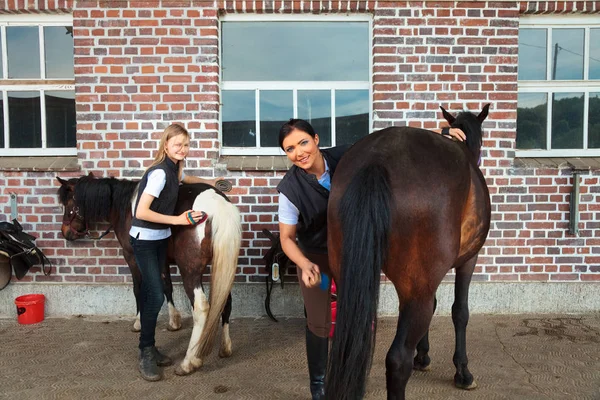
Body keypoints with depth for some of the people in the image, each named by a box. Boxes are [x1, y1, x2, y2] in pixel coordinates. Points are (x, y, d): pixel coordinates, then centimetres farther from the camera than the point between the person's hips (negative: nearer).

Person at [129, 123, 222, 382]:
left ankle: (149, 348, 24)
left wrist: (207, 182, 27)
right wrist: (178, 220, -25)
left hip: (161, 238, 8)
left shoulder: (174, 168, 3)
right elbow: (141, 212, -28)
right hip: (145, 240, -8)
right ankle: (146, 355, 5)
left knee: (150, 293, 14)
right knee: (155, 295, -10)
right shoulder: (159, 172, -22)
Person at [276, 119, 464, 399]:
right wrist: (305, 266, -34)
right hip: (316, 258, -2)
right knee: (319, 323, 7)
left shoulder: (345, 157, -19)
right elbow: (286, 238, -15)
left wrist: (438, 133, -20)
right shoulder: (290, 189, -24)